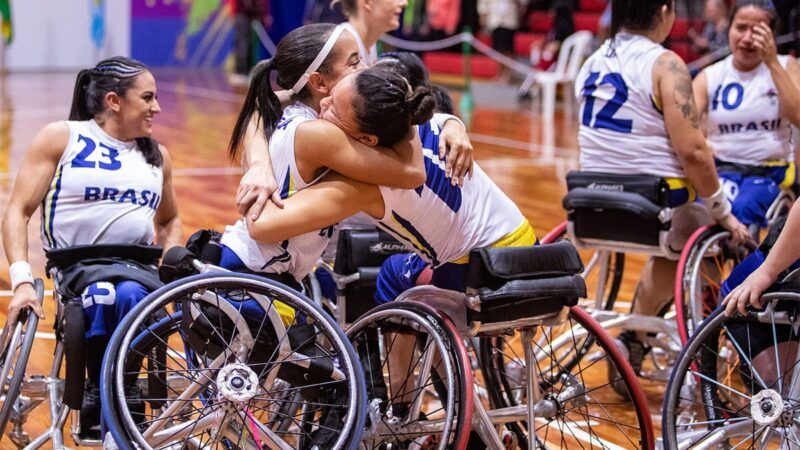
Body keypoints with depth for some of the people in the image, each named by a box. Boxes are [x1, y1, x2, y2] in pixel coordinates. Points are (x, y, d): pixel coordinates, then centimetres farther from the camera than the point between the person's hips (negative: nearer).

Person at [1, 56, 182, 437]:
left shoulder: (157, 155, 20)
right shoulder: (61, 137, 6)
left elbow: (169, 221, 33)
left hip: (141, 268, 3)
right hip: (79, 266, -3)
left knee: (128, 295, -36)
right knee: (105, 294, -39)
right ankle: (97, 396, -21)